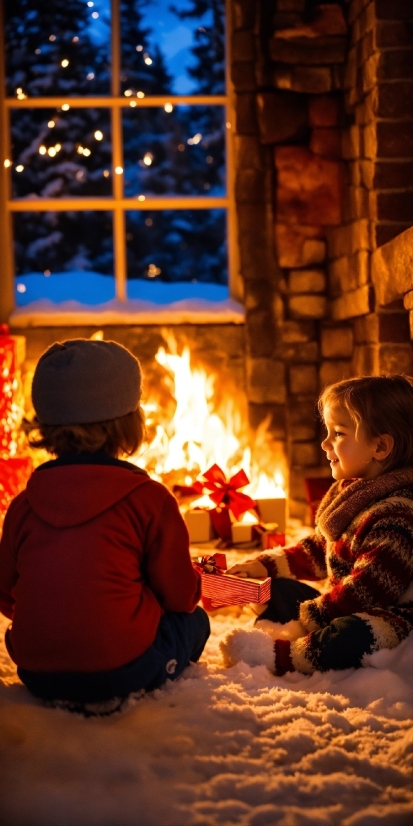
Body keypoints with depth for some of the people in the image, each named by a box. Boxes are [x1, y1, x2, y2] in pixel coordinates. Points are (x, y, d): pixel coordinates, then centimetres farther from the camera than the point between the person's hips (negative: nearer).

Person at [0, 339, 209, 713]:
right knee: (194, 622, 21)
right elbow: (181, 596, -1)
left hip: (36, 675, 5)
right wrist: (195, 583, 23)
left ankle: (62, 694, 17)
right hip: (120, 668, -5)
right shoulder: (149, 499, -9)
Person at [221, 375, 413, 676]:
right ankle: (269, 633, -11)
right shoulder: (348, 492, 8)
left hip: (388, 616, -11)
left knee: (347, 640, -41)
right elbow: (319, 550, 20)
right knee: (278, 588, 16)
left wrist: (305, 623, -24)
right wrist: (265, 565, 9)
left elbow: (366, 590, -28)